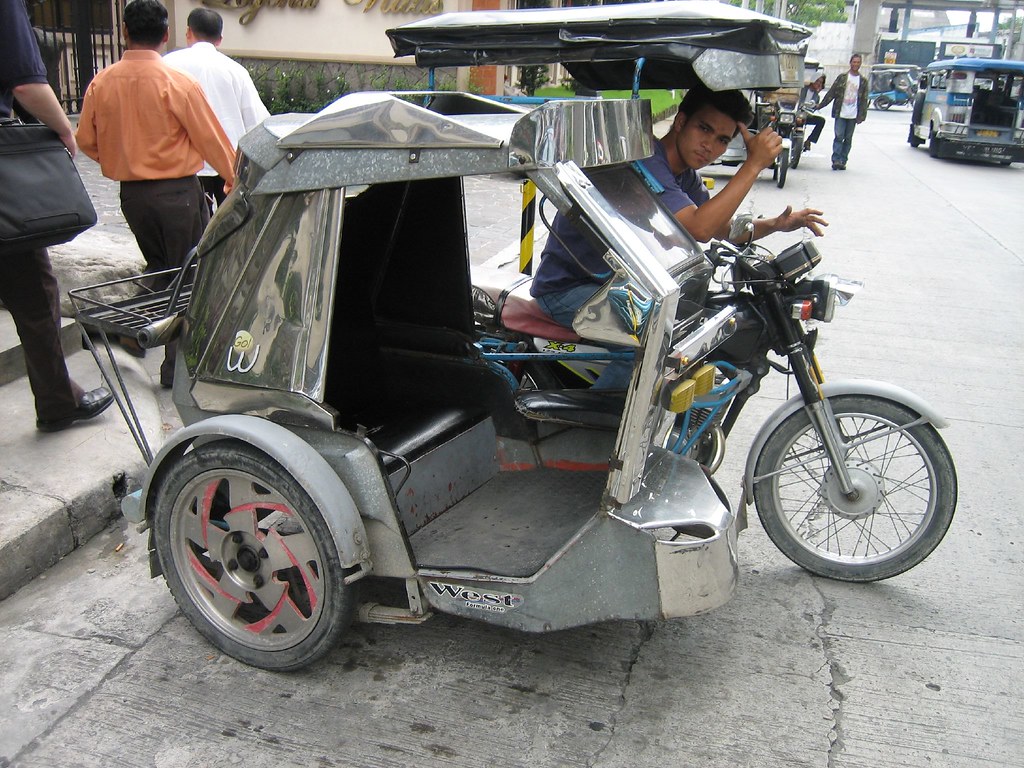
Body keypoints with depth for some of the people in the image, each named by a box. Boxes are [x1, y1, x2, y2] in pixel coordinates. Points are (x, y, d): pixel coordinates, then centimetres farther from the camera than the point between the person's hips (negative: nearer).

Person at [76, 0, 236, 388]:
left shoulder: (101, 83, 0)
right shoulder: (177, 82, -14)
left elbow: (87, 141, 8)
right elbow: (211, 139, -9)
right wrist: (234, 179, 6)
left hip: (131, 193, 5)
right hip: (177, 192, -5)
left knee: (159, 268, 26)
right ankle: (177, 366, 7)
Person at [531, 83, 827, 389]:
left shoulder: (685, 175, 6)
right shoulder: (642, 161, -25)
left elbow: (723, 228, 15)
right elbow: (699, 228, -33)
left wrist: (775, 224, -3)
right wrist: (754, 164, -29)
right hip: (568, 287, -10)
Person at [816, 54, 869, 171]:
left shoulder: (863, 81, 8)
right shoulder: (842, 77, 5)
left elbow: (864, 100, 7)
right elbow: (831, 93, 4)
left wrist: (861, 116, 0)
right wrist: (820, 105, -3)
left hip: (853, 115, 2)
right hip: (840, 113, -2)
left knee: (848, 139, 5)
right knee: (839, 137, -10)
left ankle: (843, 161, 10)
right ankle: (836, 160, -10)